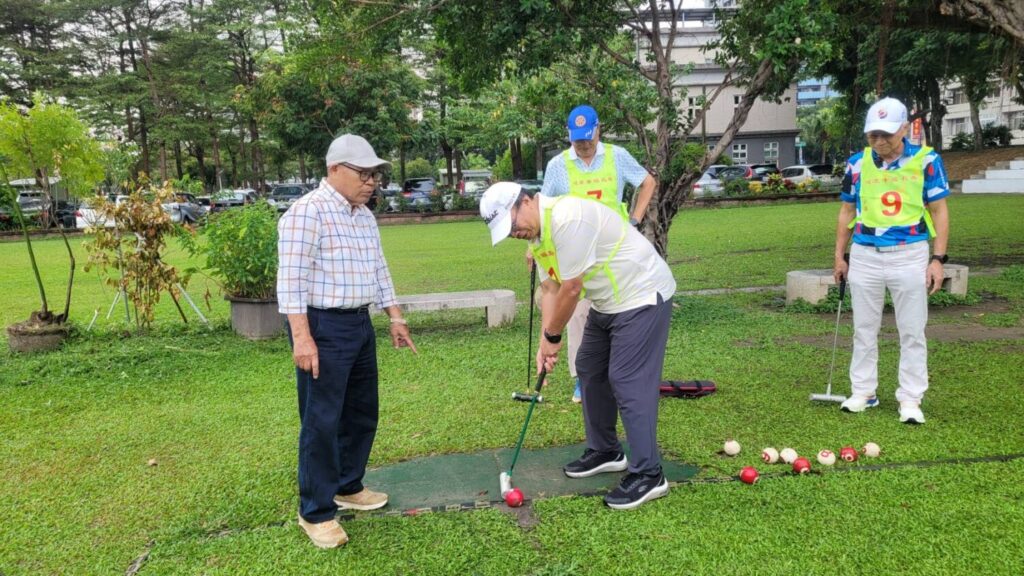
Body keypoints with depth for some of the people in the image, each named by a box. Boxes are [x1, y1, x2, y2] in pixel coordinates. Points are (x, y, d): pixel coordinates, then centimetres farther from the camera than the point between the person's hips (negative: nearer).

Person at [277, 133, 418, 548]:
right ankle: (315, 512, 12)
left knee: (361, 413, 16)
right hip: (322, 327, -8)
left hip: (360, 325, 9)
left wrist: (395, 317, 18)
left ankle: (347, 487, 34)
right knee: (322, 421, -1)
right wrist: (301, 337, -23)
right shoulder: (306, 212, -13)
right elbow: (292, 279, -18)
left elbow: (379, 270, 21)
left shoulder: (365, 216, 14)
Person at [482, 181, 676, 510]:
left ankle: (648, 475, -2)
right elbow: (550, 288, 5)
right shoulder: (537, 232, 5)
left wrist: (552, 337, -12)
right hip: (608, 304, 10)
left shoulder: (567, 218, -27)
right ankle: (605, 451, 28)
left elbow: (571, 288, -25)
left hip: (642, 297, -10)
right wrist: (545, 344, -3)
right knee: (589, 370, 14)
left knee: (629, 383, -11)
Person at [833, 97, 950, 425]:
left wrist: (938, 258, -7)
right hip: (865, 256, 2)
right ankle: (863, 392, 22)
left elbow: (938, 211, -1)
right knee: (864, 329, 10)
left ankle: (910, 400, 12)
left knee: (912, 332, 3)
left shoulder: (925, 160, -4)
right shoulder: (857, 163, 2)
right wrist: (839, 256, 9)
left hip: (909, 255, -2)